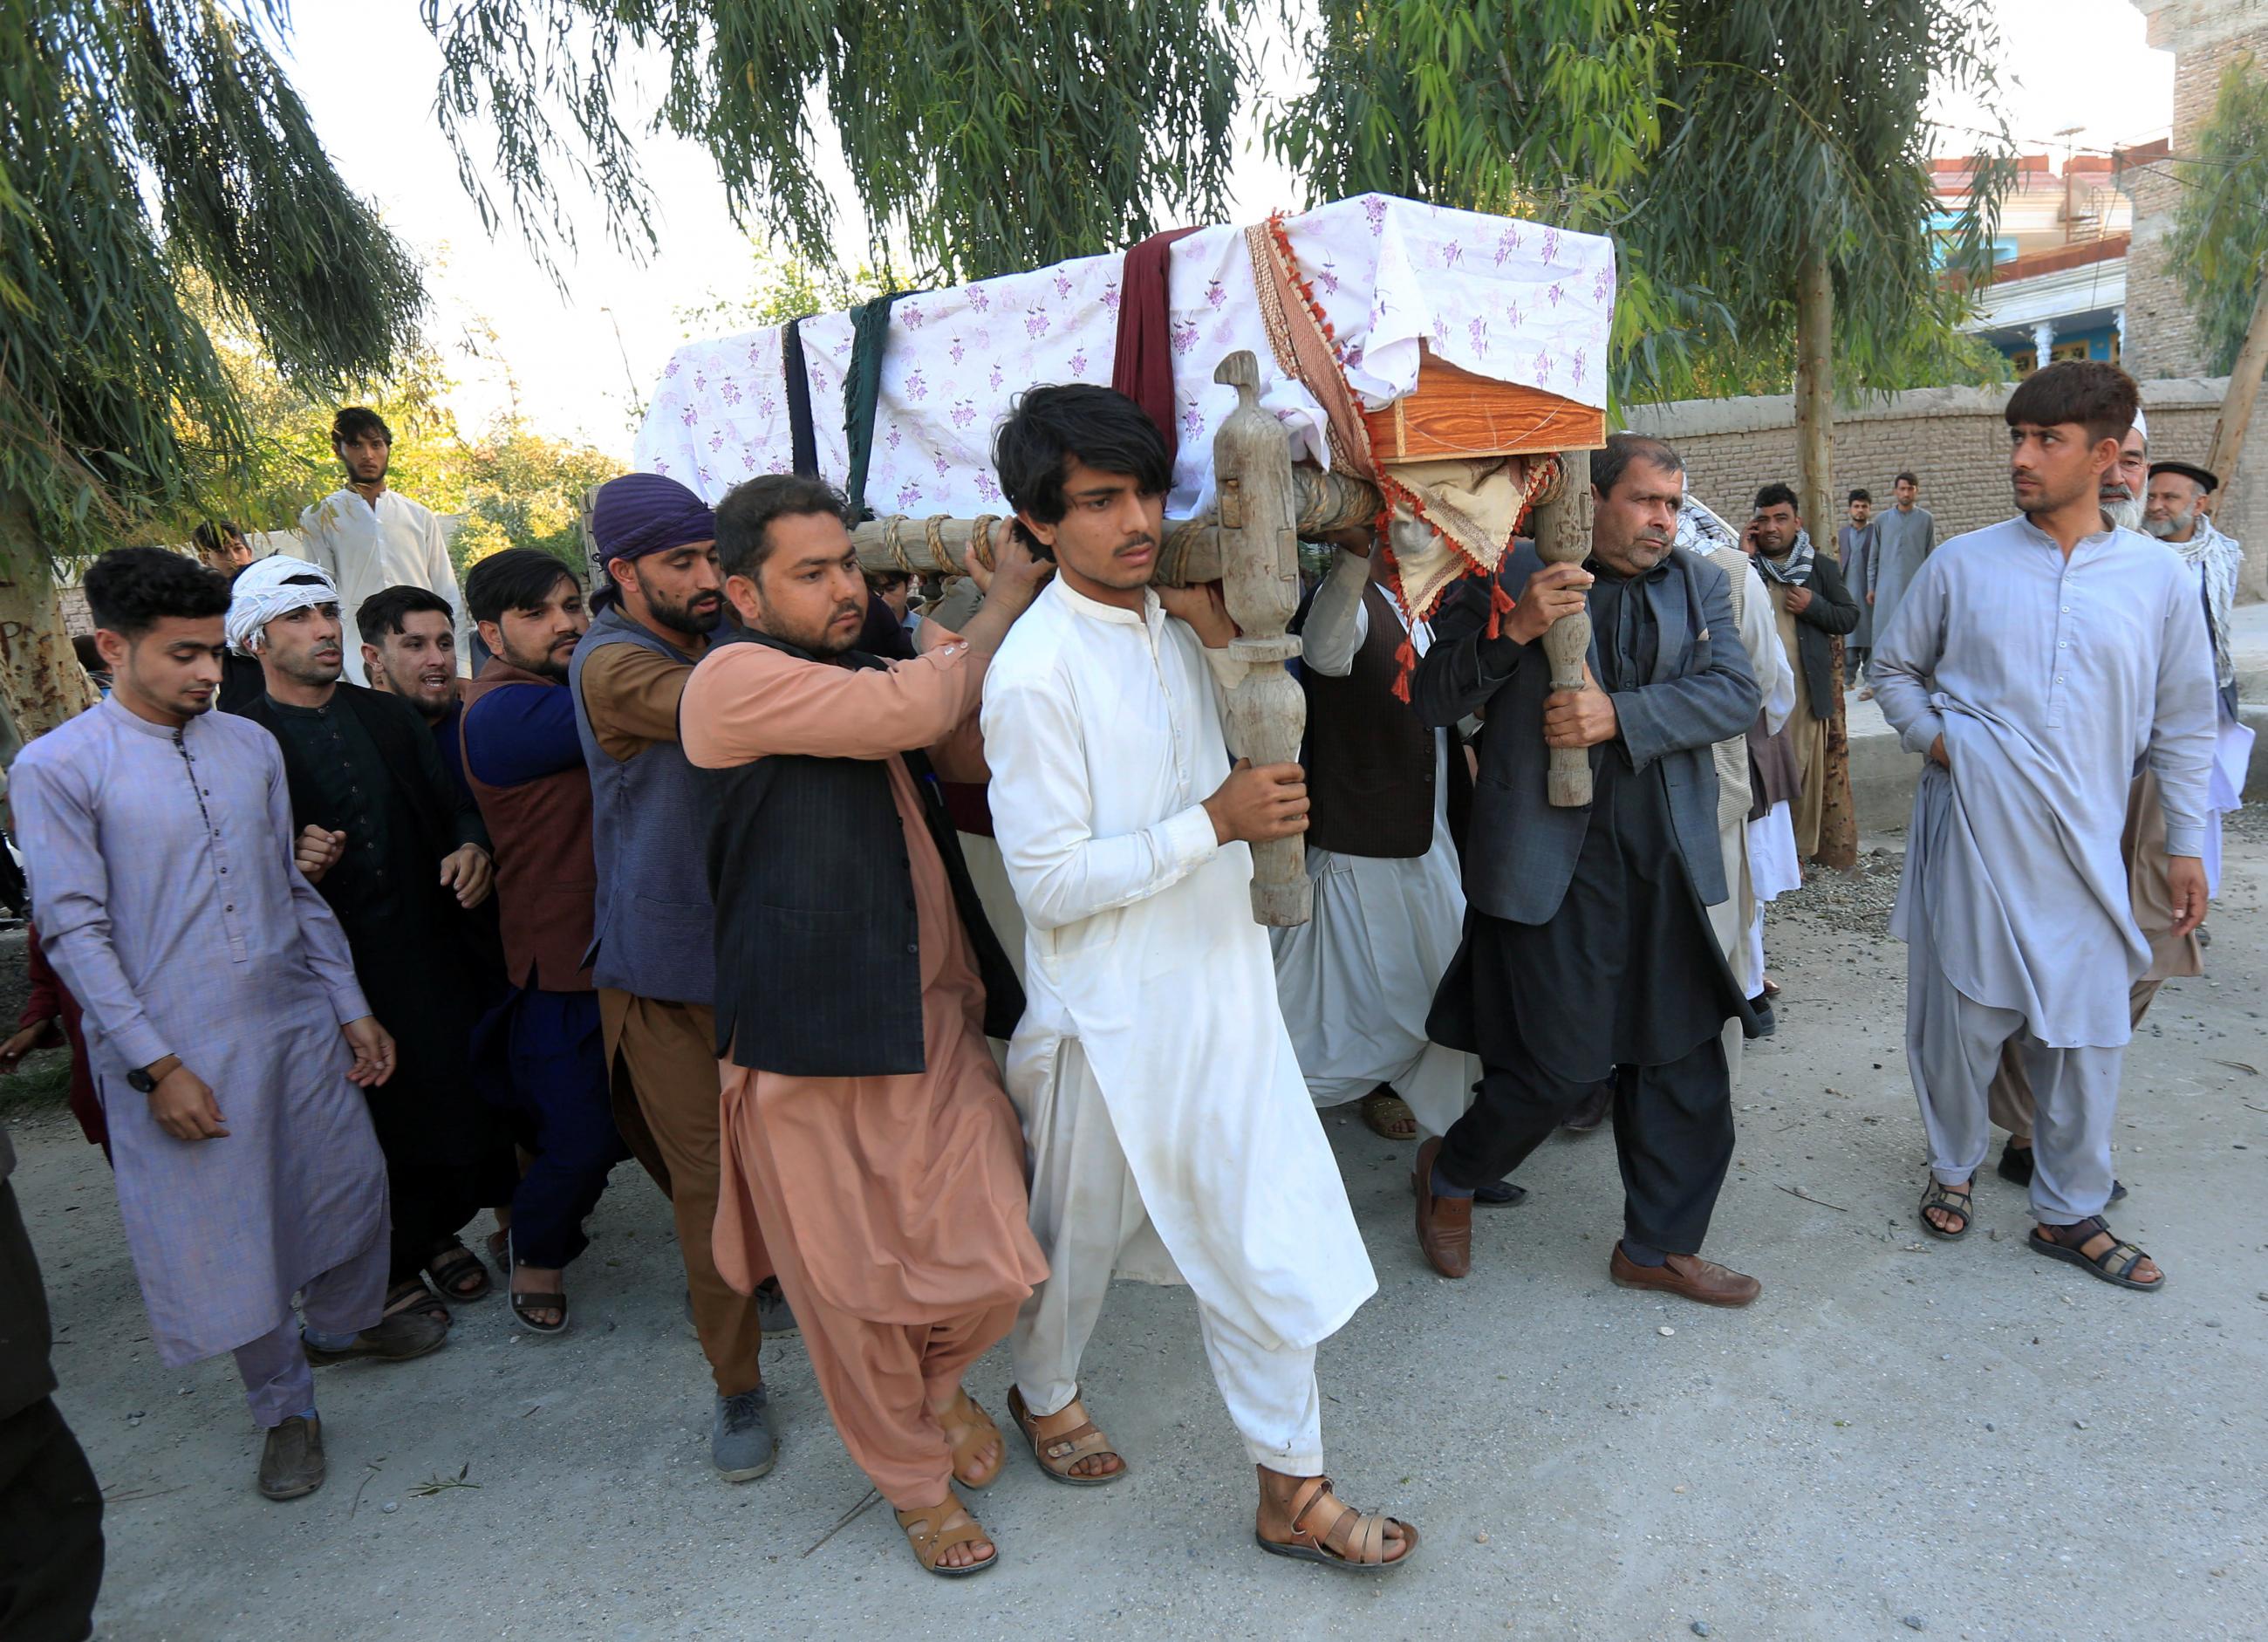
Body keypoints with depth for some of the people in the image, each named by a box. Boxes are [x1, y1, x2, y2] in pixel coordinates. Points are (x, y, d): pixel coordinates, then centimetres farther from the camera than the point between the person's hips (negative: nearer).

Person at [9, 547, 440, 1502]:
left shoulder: (251, 745, 6)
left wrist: (352, 1008, 8)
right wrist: (157, 1065, -13)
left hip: (298, 1021, 5)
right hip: (178, 1050, -4)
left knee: (353, 1188, 15)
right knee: (227, 1235, 7)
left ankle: (346, 1323, 44)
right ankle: (284, 1407, 29)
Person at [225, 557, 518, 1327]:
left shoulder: (390, 716, 11)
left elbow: (453, 803, 13)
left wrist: (470, 846, -8)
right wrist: (293, 867, -24)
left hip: (431, 948, 4)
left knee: (455, 1098, 7)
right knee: (373, 1116, 6)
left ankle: (440, 1232, 34)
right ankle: (390, 1270, 29)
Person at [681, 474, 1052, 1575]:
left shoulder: (865, 674, 15)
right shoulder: (735, 678, -10)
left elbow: (970, 753, 20)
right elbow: (911, 710, -21)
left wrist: (1005, 611, 5)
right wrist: (1005, 600, -6)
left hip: (935, 1020, 6)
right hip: (808, 1044, -6)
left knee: (994, 1266, 2)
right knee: (853, 1296, 9)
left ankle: (939, 1378, 37)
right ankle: (914, 1479, 37)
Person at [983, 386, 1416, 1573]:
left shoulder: (1173, 622, 3)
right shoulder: (1036, 672, -20)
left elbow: (1268, 757, 14)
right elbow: (1050, 879, -21)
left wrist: (1223, 639, -3)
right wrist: (1215, 822, -22)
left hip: (1223, 986, 6)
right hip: (1114, 1015, -6)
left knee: (1268, 1239, 11)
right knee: (1082, 1232, 18)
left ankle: (1291, 1488, 28)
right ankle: (1044, 1393, 48)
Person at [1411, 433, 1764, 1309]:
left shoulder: (1699, 585, 11)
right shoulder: (1510, 575, -2)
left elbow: (1738, 694, -3)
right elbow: (1433, 698, -6)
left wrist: (1621, 715, -17)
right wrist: (1513, 628, -22)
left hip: (1668, 862, 5)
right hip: (1553, 863, -5)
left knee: (1682, 1062, 12)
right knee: (1562, 1063, 0)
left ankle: (1660, 1245, 32)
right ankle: (1448, 1172, 29)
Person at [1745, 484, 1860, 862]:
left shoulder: (1820, 567, 10)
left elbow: (1850, 617, 11)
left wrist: (1814, 606, -8)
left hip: (1806, 690, 1)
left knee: (1806, 772, 5)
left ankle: (1800, 850, 16)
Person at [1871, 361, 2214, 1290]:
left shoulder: (2159, 578, 5)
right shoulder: (1962, 564, 2)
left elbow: (2183, 723, 10)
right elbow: (1893, 667, 14)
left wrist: (2186, 842, 8)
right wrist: (1932, 737, -3)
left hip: (2083, 847, 1)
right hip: (1969, 831, -1)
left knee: (2087, 1030, 5)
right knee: (1960, 1013, 7)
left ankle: (2070, 1213, 23)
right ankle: (1953, 1165, 30)